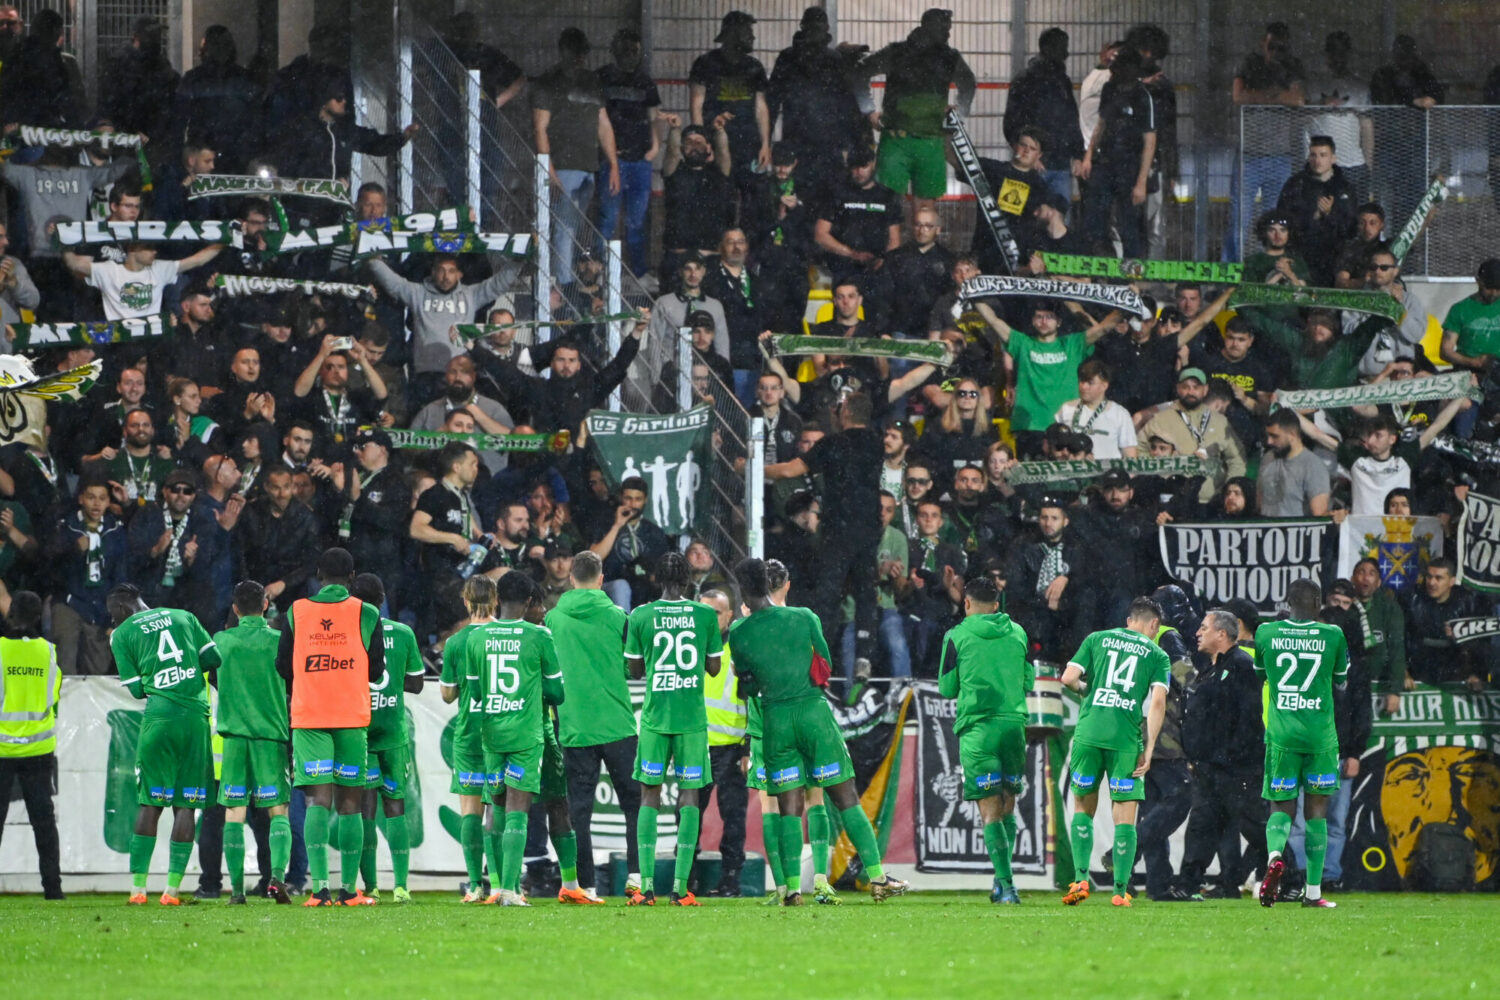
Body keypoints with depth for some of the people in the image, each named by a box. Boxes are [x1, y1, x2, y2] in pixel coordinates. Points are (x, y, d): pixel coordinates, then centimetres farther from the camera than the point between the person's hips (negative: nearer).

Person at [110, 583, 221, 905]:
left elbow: (136, 688, 3)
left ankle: (138, 887, 2)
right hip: (197, 715, 2)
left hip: (159, 717, -2)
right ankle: (173, 887, -1)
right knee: (186, 805, 4)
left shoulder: (123, 634, 5)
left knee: (150, 803, 5)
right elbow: (213, 658, 10)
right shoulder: (183, 617, 15)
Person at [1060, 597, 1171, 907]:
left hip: (1088, 732, 1)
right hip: (1126, 739, -1)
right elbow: (1157, 702, -2)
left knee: (1083, 806, 15)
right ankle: (1120, 890, 0)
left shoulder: (1098, 639, 13)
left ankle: (1081, 879, 3)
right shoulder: (1157, 655, 9)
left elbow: (1068, 678, 4)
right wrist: (1148, 750, -2)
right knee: (1125, 815, 4)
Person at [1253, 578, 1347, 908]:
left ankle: (1275, 854, -27)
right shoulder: (1332, 636, -3)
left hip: (1280, 733, 1)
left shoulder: (1266, 633, 0)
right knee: (1316, 810, 8)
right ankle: (1313, 891, 8)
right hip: (1320, 734, -1)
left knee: (1281, 806, 6)